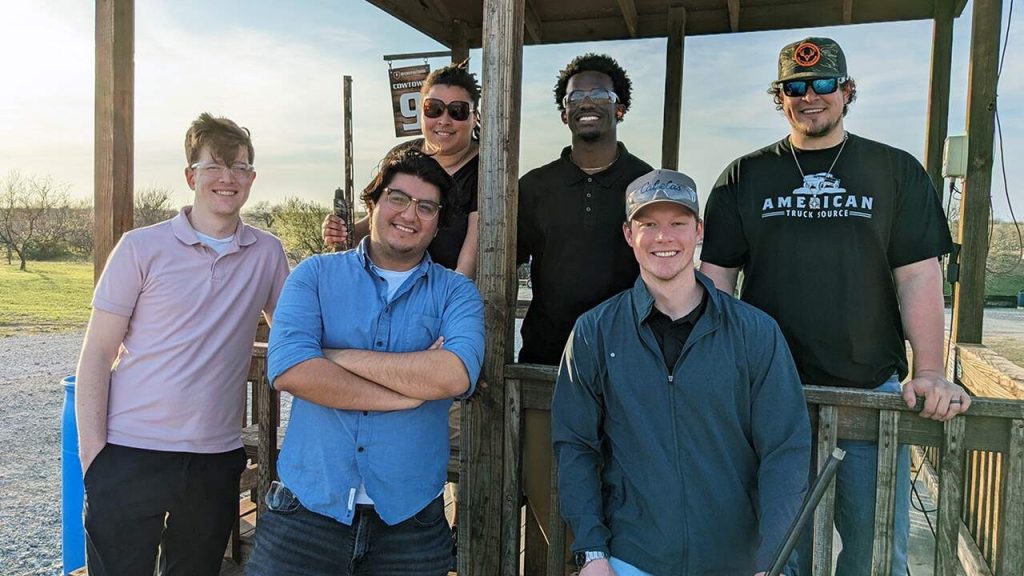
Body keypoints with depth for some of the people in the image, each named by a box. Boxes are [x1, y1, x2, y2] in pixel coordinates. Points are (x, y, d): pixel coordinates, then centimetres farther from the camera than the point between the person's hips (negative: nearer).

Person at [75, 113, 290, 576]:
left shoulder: (267, 252, 4)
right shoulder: (142, 247, -4)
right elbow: (97, 354, -3)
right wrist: (93, 454, -7)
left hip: (216, 458, 3)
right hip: (130, 455, -2)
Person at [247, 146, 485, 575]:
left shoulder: (456, 293, 1)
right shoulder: (315, 275, 2)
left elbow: (456, 375, -18)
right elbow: (288, 369, -14)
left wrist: (339, 356, -14)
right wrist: (412, 391, -14)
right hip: (307, 508, 0)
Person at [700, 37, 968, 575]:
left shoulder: (897, 172, 7)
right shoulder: (744, 178, 7)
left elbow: (919, 276, 1)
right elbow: (717, 277, 4)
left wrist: (929, 373, -9)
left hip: (873, 389, 0)